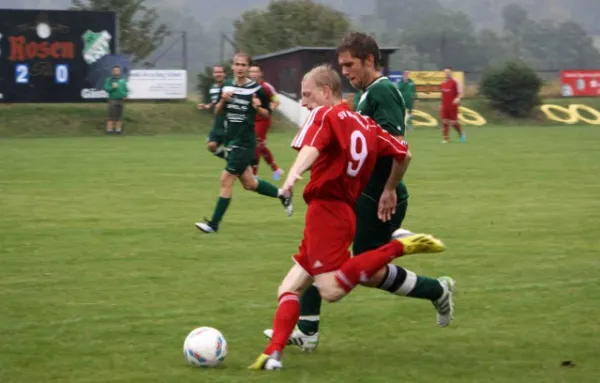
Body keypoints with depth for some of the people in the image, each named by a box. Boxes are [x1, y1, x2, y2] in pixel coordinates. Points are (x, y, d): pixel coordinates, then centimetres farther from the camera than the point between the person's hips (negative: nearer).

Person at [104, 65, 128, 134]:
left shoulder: (122, 80, 11)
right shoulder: (109, 80, 0)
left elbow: (126, 89, 16)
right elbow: (106, 88, -9)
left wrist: (125, 95, -3)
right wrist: (113, 87, -25)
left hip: (120, 100, 4)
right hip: (112, 100, -4)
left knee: (119, 116, 7)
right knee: (111, 116, -8)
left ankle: (118, 129, 13)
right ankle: (109, 129, -7)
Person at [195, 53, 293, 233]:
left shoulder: (256, 89, -9)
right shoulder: (226, 86, 5)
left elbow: (267, 113, 1)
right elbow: (217, 111, 11)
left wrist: (258, 107, -20)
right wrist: (223, 100, -9)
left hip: (245, 142, -6)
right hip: (231, 139, 6)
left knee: (226, 179, -10)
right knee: (249, 183, 14)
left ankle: (214, 224, -4)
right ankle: (282, 194, 37)